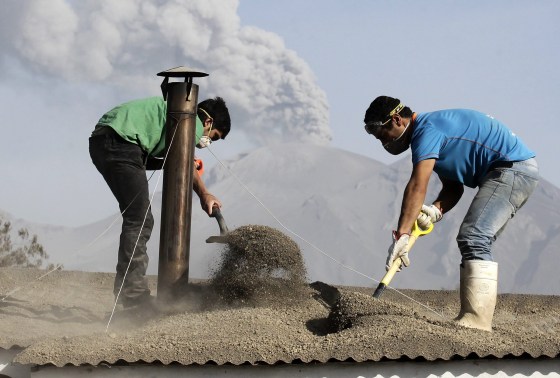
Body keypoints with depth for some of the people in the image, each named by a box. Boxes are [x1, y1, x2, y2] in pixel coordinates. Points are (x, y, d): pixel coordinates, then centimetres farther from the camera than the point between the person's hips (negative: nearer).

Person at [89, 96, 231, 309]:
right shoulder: (192, 121, 1)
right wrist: (204, 194, -14)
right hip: (120, 141, -10)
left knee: (140, 220, 14)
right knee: (139, 221, -12)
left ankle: (125, 289, 15)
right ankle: (134, 295, -15)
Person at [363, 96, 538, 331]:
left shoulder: (427, 129, -13)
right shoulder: (435, 131, 19)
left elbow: (417, 187, -24)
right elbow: (454, 187, 13)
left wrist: (401, 235, -29)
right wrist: (437, 209, -7)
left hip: (512, 168, -11)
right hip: (519, 171, 11)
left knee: (473, 239, -20)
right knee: (473, 241, 10)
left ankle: (476, 319, -26)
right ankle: (472, 317, 6)